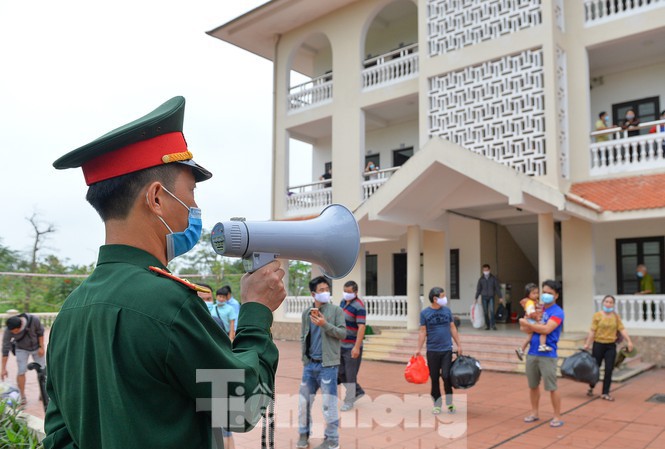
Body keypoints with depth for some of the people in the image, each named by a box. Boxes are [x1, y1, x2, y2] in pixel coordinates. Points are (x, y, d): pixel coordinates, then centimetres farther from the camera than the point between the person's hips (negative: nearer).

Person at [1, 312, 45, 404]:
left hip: (36, 347, 1)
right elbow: (5, 349, -24)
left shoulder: (34, 320, -33)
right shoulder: (8, 331, -29)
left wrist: (41, 347, -14)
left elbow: (40, 332, -14)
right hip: (21, 349, 0)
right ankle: (23, 397, 2)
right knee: (21, 371, -10)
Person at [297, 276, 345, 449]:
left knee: (328, 403, 0)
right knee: (304, 400, 12)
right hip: (310, 364, 4)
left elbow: (343, 333, -9)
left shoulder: (336, 310, -3)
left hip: (327, 364, -4)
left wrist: (325, 324, -21)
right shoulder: (306, 313, 8)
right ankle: (304, 433, 29)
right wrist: (304, 356, 5)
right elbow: (303, 337, 15)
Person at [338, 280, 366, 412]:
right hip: (340, 345, 8)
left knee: (350, 375, 2)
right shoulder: (343, 302, 7)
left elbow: (361, 327, -23)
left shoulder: (359, 307, -17)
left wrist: (356, 347, -29)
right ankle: (358, 391, 32)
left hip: (351, 347, -8)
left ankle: (349, 401, 17)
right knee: (341, 373, 15)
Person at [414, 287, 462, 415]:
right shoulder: (424, 313, -2)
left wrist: (458, 345, 9)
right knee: (434, 378, 6)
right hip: (432, 351, -1)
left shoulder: (447, 311, 4)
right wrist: (418, 349, -4)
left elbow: (452, 328, 9)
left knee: (446, 376, -7)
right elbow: (422, 331, -1)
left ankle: (449, 403, 13)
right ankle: (437, 404, 20)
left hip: (447, 349, 1)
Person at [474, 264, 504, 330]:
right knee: (485, 312, 1)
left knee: (492, 310, -17)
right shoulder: (481, 279, 6)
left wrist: (500, 297, -2)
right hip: (484, 297, 2)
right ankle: (487, 325, 8)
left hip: (491, 297, -2)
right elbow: (478, 289, 10)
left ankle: (492, 324, -13)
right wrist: (476, 298, 8)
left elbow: (497, 288, 2)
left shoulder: (493, 278, 1)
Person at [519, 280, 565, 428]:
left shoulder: (557, 312, -7)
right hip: (532, 353, 6)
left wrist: (528, 324, -14)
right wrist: (535, 326, -12)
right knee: (533, 385, 14)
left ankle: (557, 417, 12)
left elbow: (546, 329, -22)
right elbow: (523, 327, 7)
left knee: (551, 387, 0)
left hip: (547, 355, -6)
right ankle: (534, 413, 27)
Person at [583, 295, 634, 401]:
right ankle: (591, 388, 32)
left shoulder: (616, 316, 4)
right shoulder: (597, 315, -5)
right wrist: (587, 344, -8)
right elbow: (592, 331, -6)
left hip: (611, 346, 2)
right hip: (598, 345, -2)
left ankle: (605, 393, 11)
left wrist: (629, 341, -11)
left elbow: (622, 329, 0)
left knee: (609, 370, 1)